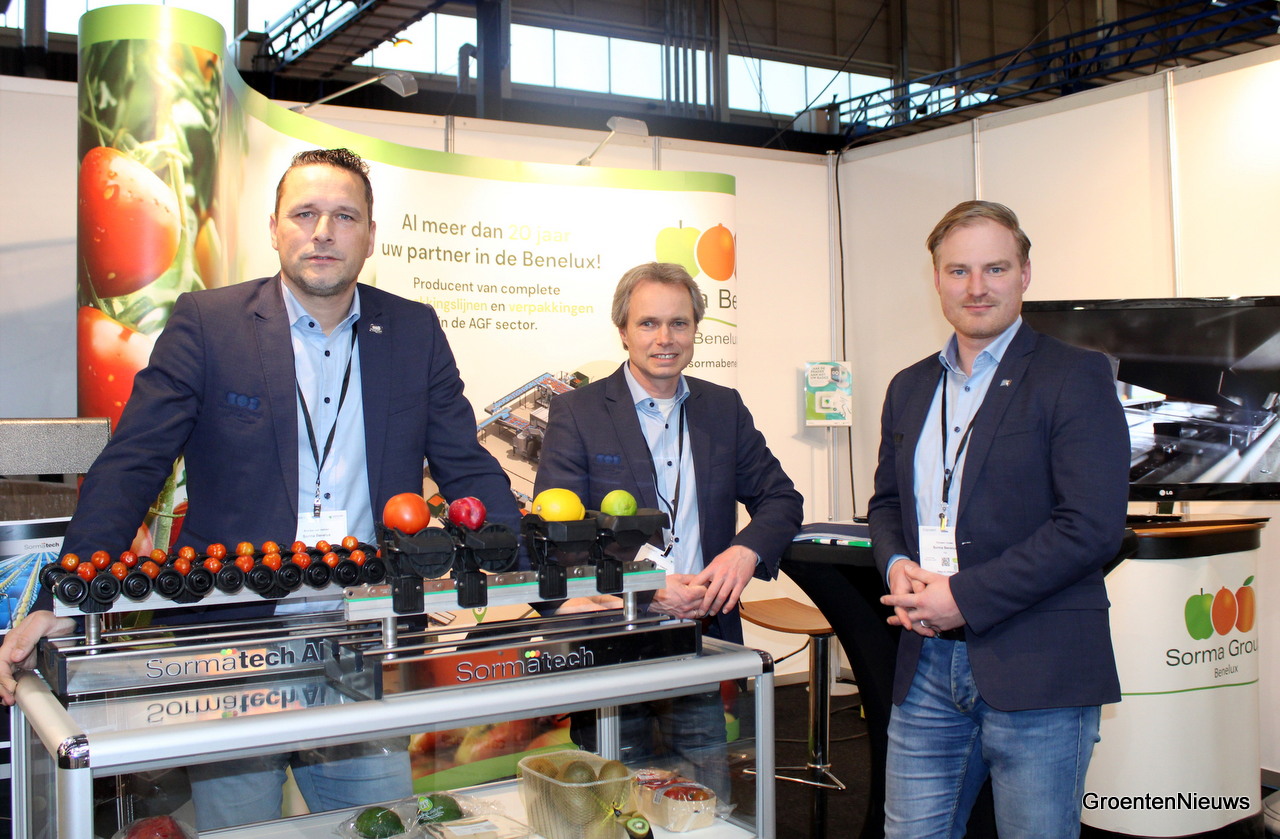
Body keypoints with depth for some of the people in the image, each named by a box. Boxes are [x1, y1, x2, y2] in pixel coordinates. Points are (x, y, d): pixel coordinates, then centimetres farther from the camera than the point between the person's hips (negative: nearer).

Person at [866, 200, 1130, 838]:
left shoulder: (1075, 377, -6)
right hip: (927, 669, 5)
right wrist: (896, 566, -2)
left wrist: (966, 597, -16)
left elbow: (1092, 525, -15)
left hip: (1037, 672, -5)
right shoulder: (909, 387, 14)